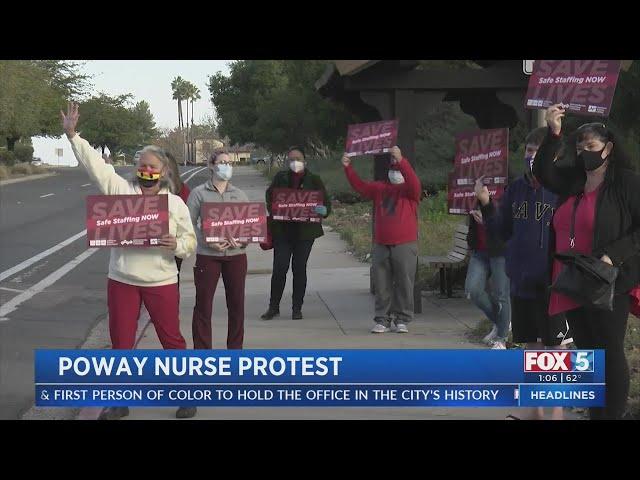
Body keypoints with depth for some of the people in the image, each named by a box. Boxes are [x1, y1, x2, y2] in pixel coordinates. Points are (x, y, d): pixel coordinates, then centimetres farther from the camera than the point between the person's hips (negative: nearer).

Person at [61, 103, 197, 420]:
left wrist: (176, 245, -20)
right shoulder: (120, 190, 2)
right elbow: (94, 163, -2)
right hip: (121, 280, 1)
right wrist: (72, 135, -9)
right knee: (121, 343, 8)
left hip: (161, 281, -1)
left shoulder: (176, 203, 1)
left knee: (172, 339, 6)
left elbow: (189, 241, 2)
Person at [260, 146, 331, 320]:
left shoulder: (314, 180, 3)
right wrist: (274, 210, -7)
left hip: (305, 231, -1)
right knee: (279, 268, -3)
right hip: (282, 230, 1)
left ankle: (297, 308, 14)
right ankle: (273, 306, 10)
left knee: (299, 269, 5)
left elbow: (326, 202, 0)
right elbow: (270, 197, 12)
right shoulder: (280, 178, 8)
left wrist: (324, 210, -23)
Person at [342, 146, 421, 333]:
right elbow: (360, 186, 9)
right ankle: (382, 320, 13)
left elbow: (413, 181, -22)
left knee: (404, 283, 0)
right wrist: (348, 168, -5)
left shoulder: (410, 189, 0)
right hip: (381, 245, 4)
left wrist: (401, 160, -36)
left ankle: (402, 320, 9)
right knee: (382, 285, 6)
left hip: (405, 245, -4)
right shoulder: (380, 188, 16)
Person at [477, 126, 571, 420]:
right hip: (521, 282, 6)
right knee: (531, 346, 16)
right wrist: (486, 203, -1)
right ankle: (532, 410, 28)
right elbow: (503, 231, 12)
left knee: (556, 347, 3)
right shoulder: (515, 189, 7)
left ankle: (558, 412, 13)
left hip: (552, 284, -6)